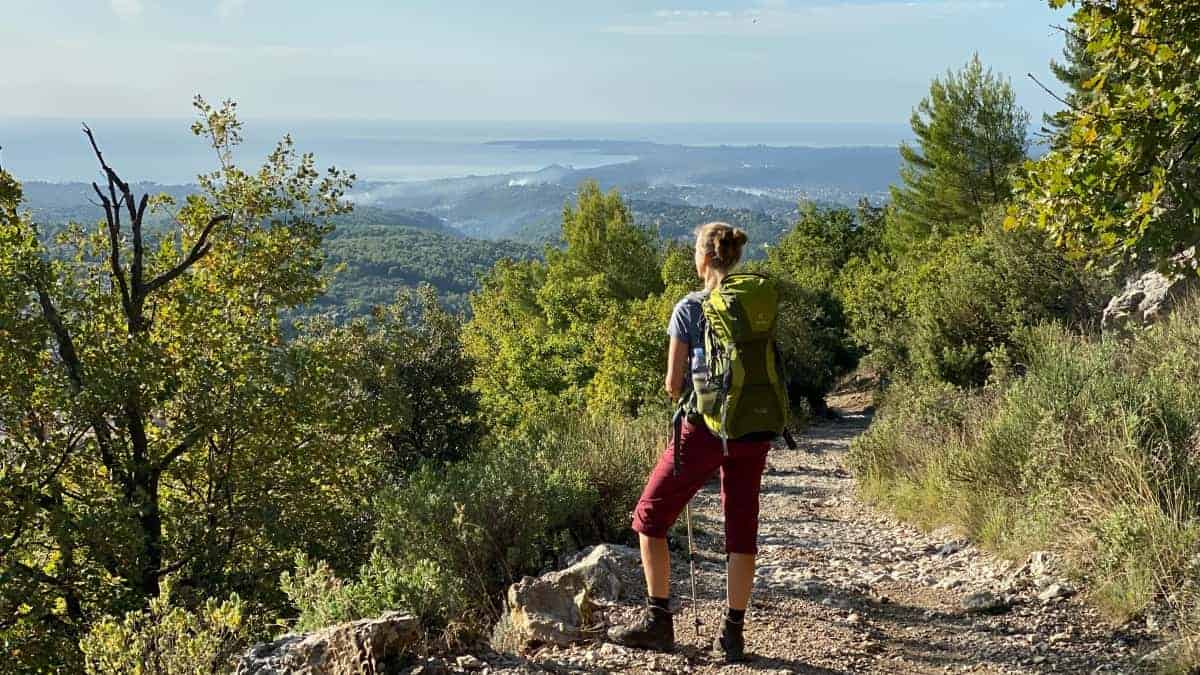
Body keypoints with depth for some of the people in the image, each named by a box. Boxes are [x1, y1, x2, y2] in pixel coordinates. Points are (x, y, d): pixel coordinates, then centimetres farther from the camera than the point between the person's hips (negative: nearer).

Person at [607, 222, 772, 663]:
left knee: (651, 517, 10)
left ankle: (658, 620, 9)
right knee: (741, 530, 10)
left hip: (704, 428, -4)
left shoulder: (690, 308, -7)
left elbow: (673, 383, -6)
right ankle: (733, 633, 12)